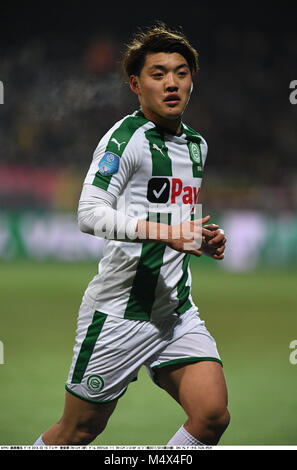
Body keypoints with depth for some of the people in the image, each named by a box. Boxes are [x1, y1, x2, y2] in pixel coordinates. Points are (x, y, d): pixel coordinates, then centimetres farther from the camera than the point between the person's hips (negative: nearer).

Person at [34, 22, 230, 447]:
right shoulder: (125, 137, -11)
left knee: (213, 415, -12)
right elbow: (90, 214, -23)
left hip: (177, 310, 6)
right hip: (120, 311, -6)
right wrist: (165, 232, -32)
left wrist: (204, 239, 8)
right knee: (78, 431, 4)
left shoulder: (197, 145, 14)